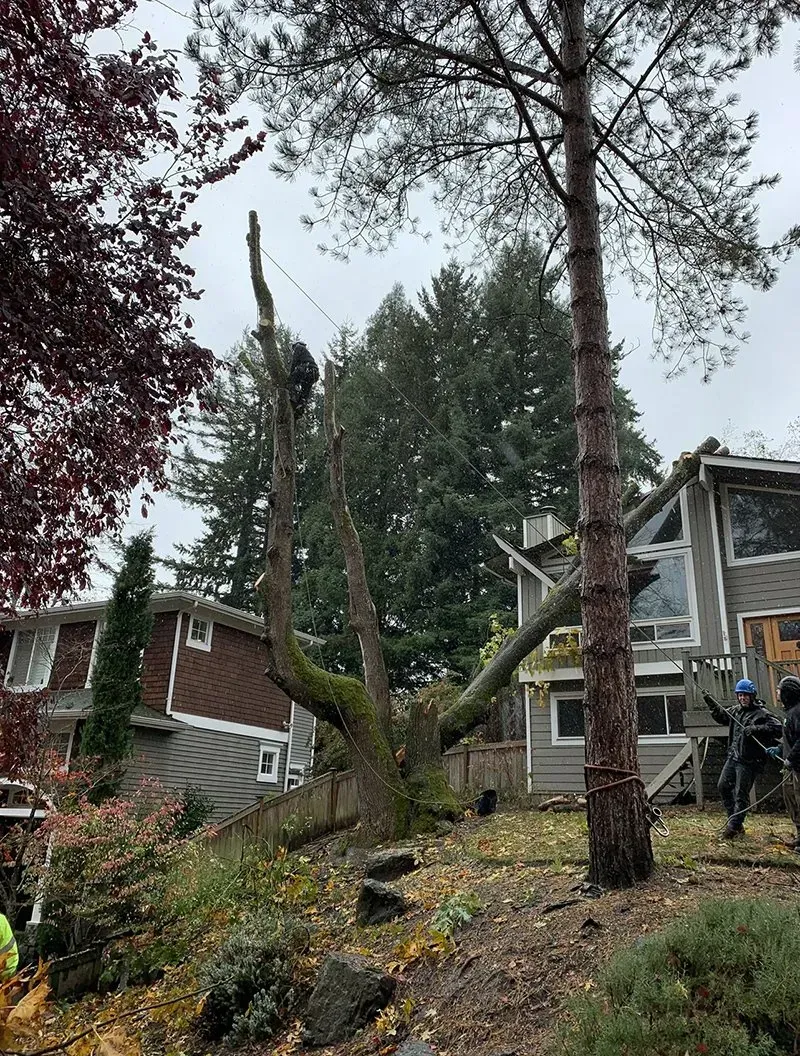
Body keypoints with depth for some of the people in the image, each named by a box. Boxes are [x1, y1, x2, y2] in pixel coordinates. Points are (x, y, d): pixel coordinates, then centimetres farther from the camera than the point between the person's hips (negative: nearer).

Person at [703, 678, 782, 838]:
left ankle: (733, 827, 4)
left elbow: (777, 727, -24)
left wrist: (756, 729, -31)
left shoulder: (761, 713, -12)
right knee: (723, 786, 11)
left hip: (749, 761, -8)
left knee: (741, 794, -4)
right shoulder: (736, 711, 11)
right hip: (733, 757, 8)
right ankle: (735, 822, 23)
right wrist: (711, 703, 15)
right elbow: (721, 716, 28)